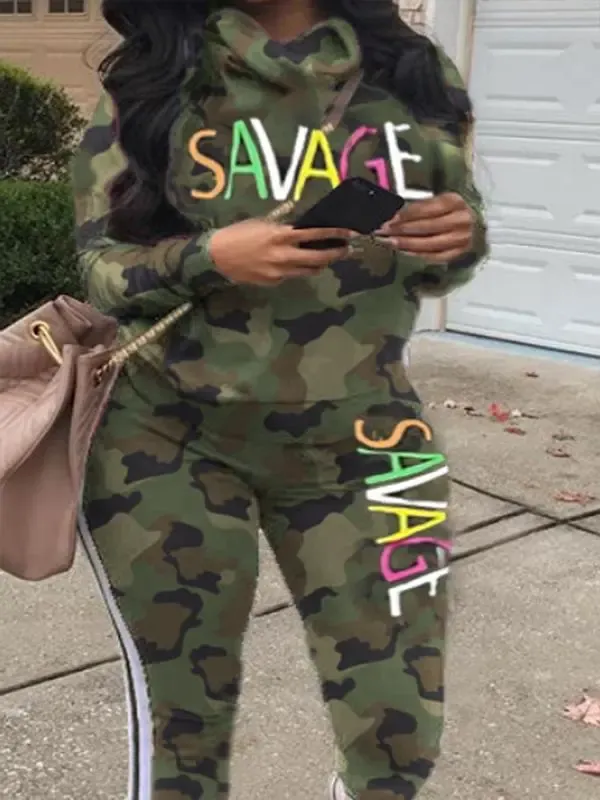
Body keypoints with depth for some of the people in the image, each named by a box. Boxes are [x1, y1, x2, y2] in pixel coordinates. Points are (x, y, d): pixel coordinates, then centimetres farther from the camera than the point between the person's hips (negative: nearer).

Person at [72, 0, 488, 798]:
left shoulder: (416, 74, 4)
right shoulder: (153, 75, -2)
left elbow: (446, 258, 11)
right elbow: (99, 263, -3)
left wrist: (460, 238, -12)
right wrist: (209, 255, -22)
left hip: (358, 443, 2)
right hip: (170, 438, -1)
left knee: (401, 735, 7)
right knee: (179, 726, 8)